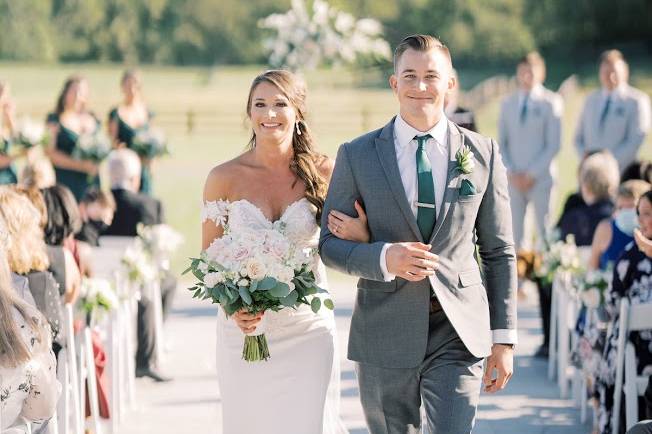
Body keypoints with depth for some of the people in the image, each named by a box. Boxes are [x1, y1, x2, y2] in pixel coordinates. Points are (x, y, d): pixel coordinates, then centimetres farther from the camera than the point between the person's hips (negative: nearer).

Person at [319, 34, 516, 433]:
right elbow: (330, 244, 2)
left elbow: (499, 252, 6)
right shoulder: (357, 156, 0)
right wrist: (385, 257, -19)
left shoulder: (483, 154, 3)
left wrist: (504, 338, 3)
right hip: (385, 335, 1)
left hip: (458, 332, 0)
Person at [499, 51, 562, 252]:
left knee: (544, 230, -1)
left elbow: (554, 145, -4)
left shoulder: (550, 102, 0)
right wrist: (511, 172, -2)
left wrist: (531, 174, -9)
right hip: (513, 178, 3)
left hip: (539, 178, -3)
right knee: (515, 230, 1)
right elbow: (501, 143, 12)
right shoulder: (508, 103, 12)